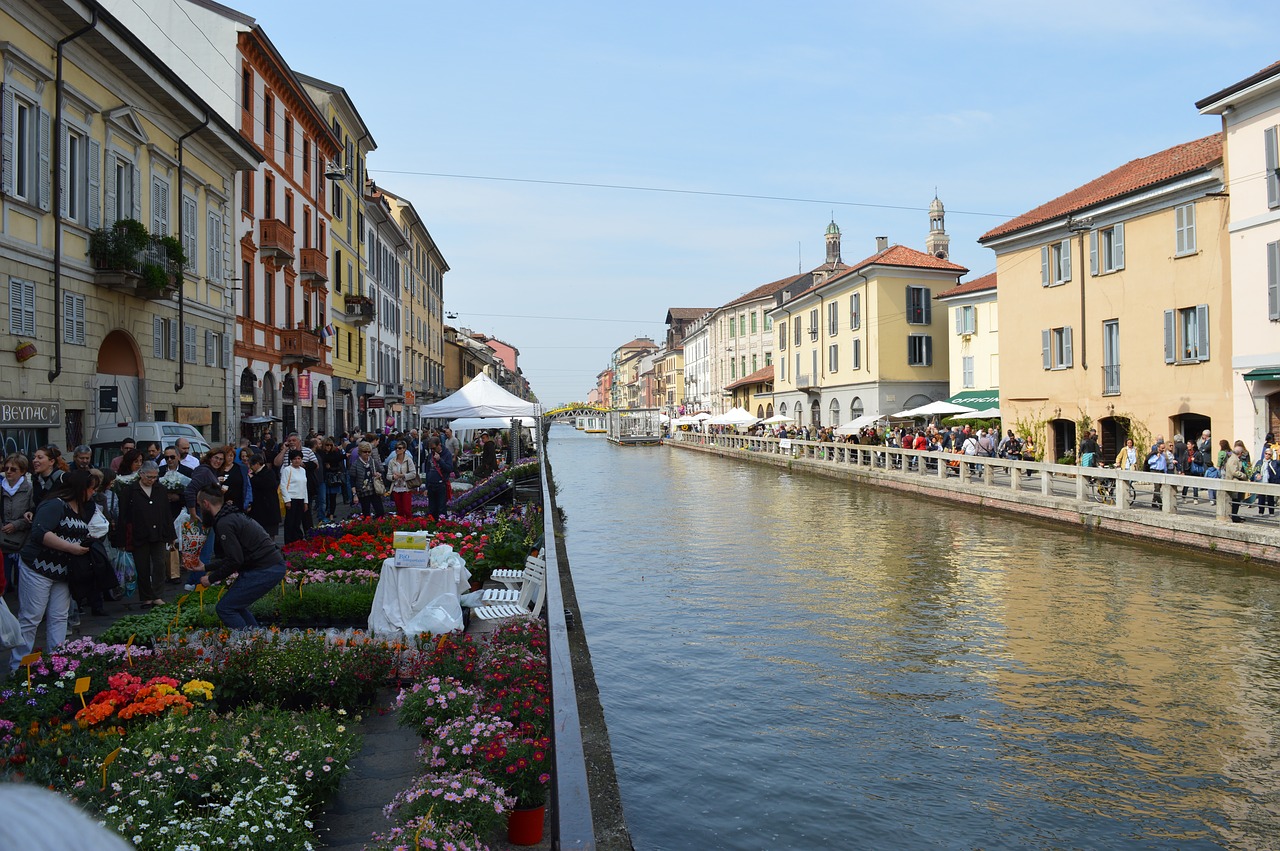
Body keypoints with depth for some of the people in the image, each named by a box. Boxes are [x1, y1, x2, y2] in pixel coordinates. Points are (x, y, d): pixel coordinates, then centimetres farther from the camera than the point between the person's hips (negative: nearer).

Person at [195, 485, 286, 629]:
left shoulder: (224, 524, -14)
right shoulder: (232, 515, 18)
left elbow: (235, 561, -17)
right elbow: (232, 557, 25)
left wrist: (211, 578, -4)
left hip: (265, 570, -10)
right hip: (274, 566, 10)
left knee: (224, 608, -3)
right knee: (235, 604, 20)